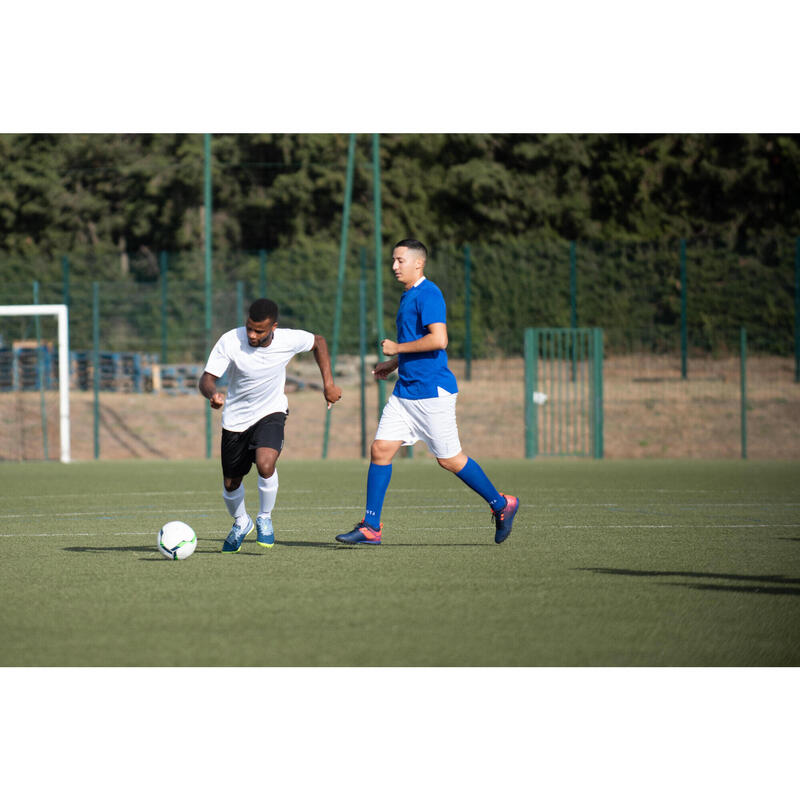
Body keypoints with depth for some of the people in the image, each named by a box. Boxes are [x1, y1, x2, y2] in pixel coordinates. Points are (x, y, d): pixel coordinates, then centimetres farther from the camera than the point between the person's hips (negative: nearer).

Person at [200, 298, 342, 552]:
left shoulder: (288, 340, -19)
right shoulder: (230, 341, -23)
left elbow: (318, 342, 3)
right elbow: (207, 378, -22)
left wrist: (328, 383, 1)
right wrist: (213, 395, -45)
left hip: (270, 413, -1)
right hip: (236, 418, 1)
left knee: (265, 464, -29)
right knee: (231, 484, 10)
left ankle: (264, 519, -2)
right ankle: (241, 522, 44)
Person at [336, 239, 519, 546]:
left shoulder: (428, 294, -14)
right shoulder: (409, 296, 15)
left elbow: (438, 340, -25)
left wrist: (397, 348, -16)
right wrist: (393, 364, 19)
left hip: (432, 391, -9)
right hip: (405, 391, 9)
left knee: (449, 459, 0)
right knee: (380, 449, 0)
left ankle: (501, 505, 17)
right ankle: (371, 526, 2)